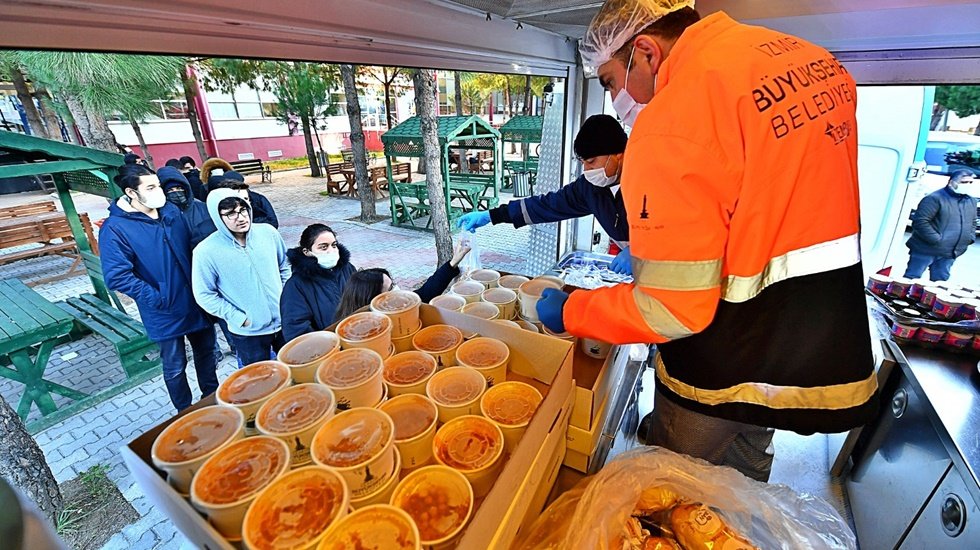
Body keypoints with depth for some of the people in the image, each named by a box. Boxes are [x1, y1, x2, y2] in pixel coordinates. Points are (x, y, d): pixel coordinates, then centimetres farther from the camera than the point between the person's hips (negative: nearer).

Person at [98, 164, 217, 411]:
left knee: (206, 351, 20)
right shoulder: (115, 228, -14)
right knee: (175, 368, 12)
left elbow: (193, 246, 12)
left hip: (197, 302, 5)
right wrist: (158, 299, -17)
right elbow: (118, 277, -18)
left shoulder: (171, 211, 1)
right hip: (166, 312, -5)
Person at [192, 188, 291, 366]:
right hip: (248, 333, -3)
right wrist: (239, 318, -13)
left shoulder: (268, 232, -6)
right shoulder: (206, 251, -16)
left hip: (284, 322, 3)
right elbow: (204, 295, -9)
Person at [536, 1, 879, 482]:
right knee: (746, 468, 33)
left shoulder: (673, 123, -26)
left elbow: (670, 311, -26)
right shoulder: (811, 58, 3)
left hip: (727, 369, -8)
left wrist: (569, 313, -10)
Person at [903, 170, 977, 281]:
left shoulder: (972, 201, 14)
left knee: (940, 281, 14)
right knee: (912, 278, -4)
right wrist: (936, 239, -21)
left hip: (949, 253, 8)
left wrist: (970, 237, 8)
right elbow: (920, 221, -21)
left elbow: (973, 222, 26)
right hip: (926, 249, -7)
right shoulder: (934, 198, -13)